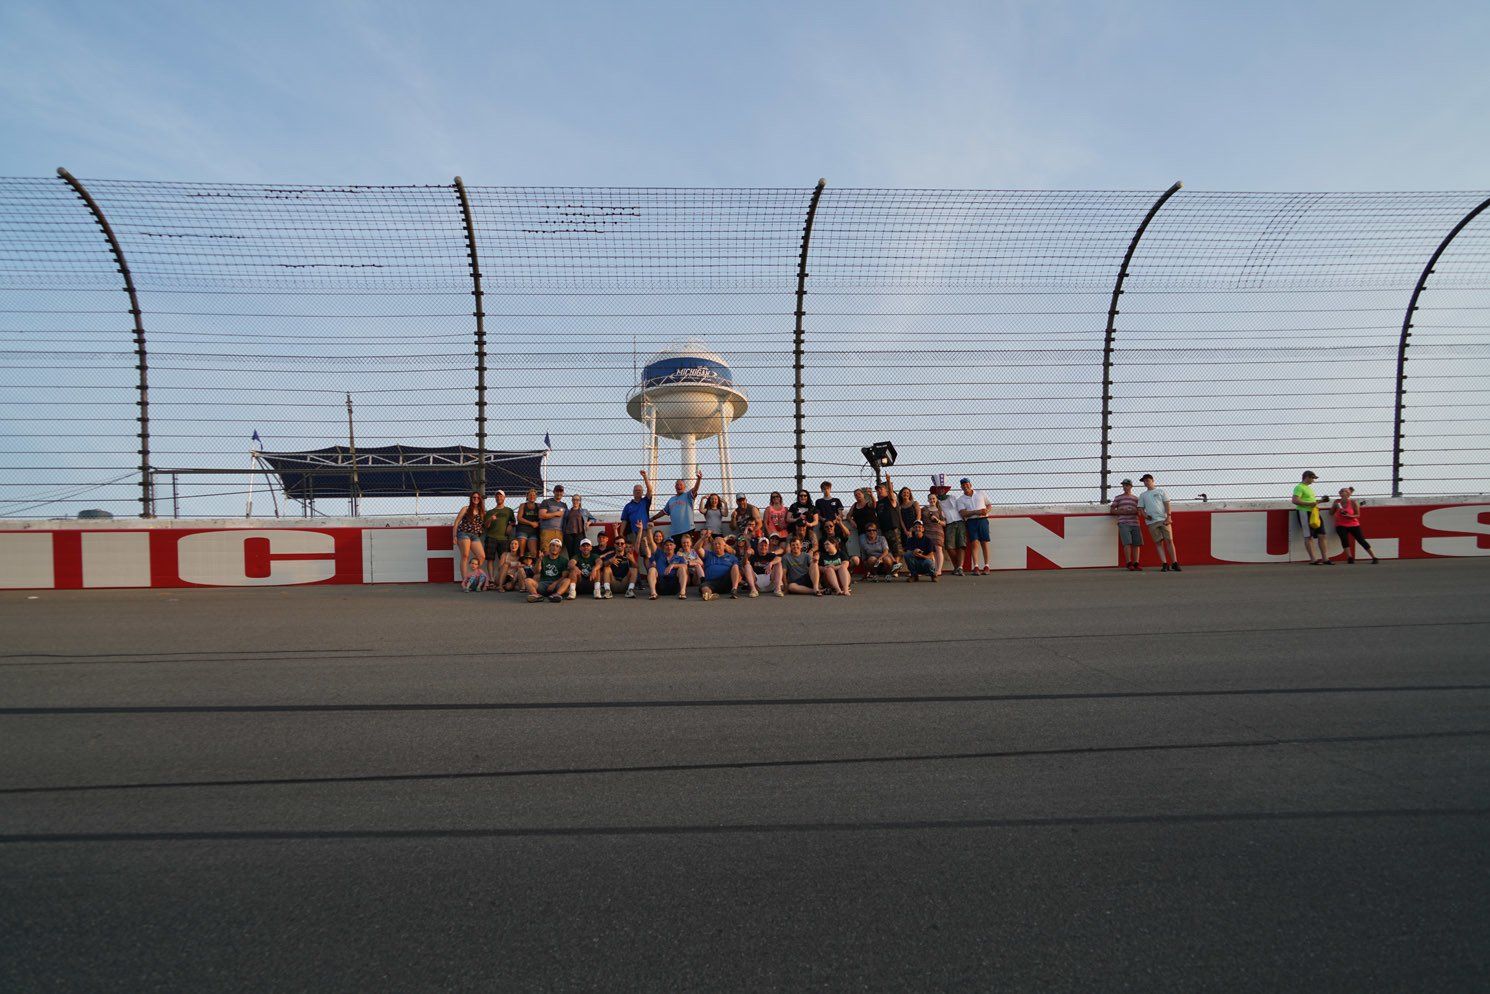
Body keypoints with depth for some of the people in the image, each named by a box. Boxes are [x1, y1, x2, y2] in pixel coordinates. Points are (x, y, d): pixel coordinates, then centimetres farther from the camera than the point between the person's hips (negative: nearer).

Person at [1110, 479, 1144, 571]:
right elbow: (1111, 510, 8)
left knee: (1137, 543, -3)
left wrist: (1133, 511, -10)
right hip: (1123, 523, -3)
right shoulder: (1118, 497, 12)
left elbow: (1139, 511, 13)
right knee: (1127, 543, -14)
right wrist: (1122, 512, -8)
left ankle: (1136, 564, 2)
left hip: (1135, 523, 3)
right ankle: (1129, 564, -12)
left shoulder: (1136, 498, 19)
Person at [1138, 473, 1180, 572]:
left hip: (1164, 520, -1)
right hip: (1151, 522, 2)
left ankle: (1175, 563, -3)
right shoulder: (1142, 495, 17)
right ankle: (1164, 564, -2)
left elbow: (1166, 504, 3)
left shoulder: (1161, 491, 12)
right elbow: (1140, 508, 14)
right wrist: (1145, 515, -7)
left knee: (1169, 540, -5)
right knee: (1158, 542, -1)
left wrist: (1168, 517, -9)